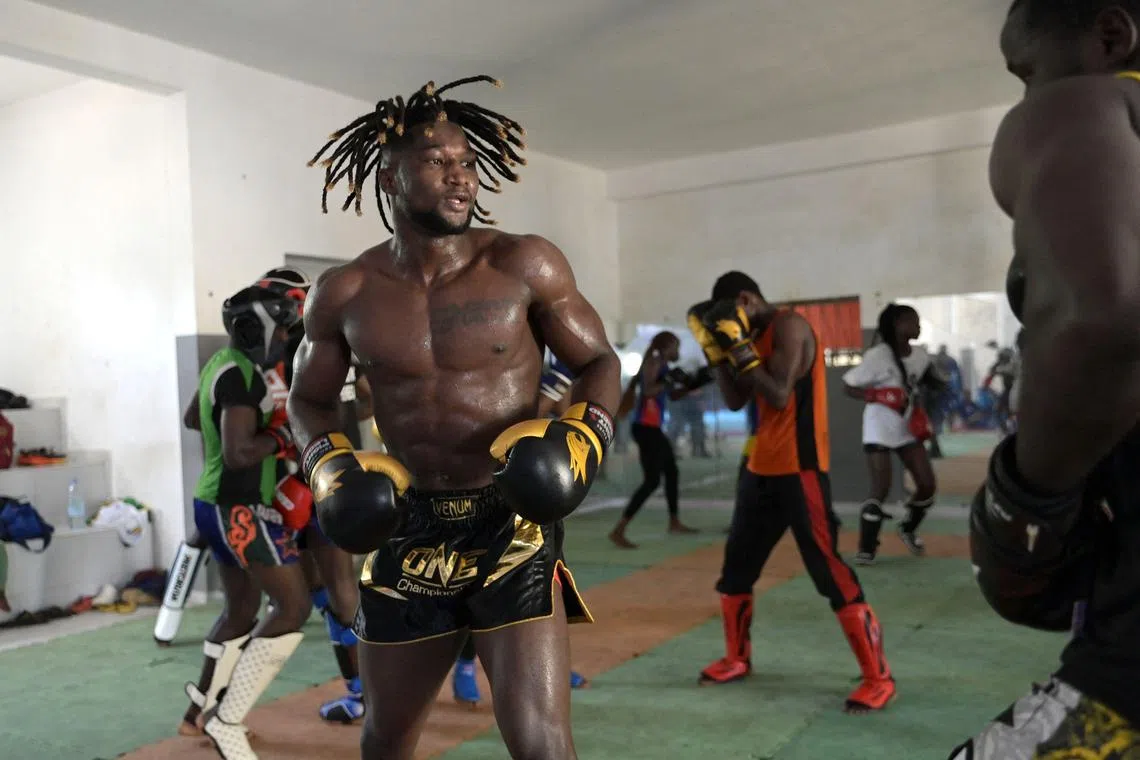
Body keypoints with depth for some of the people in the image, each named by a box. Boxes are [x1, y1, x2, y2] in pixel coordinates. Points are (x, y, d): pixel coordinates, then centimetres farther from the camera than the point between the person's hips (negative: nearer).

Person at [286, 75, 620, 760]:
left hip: (512, 526, -3)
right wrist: (330, 463, -5)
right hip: (408, 532, 3)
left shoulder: (524, 265, -7)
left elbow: (598, 360, 2)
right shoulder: (346, 294, -1)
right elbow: (310, 398, 14)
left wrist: (581, 434, -17)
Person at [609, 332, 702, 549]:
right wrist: (669, 381, -21)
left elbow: (672, 396, 26)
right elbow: (647, 391, -25)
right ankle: (618, 531, -15)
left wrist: (691, 384, 16)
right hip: (645, 427, -10)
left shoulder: (662, 365, 17)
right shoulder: (653, 363, -10)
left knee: (672, 471, 22)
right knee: (652, 480, -14)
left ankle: (674, 523, 37)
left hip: (652, 427, 10)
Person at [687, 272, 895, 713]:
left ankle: (878, 677, 0)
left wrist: (739, 347, -19)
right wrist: (716, 350, 5)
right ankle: (737, 659, 30)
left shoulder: (789, 328, -12)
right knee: (736, 566, 15)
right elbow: (735, 401, 13)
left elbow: (779, 396, -22)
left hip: (800, 469, -9)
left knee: (830, 572, -9)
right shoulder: (755, 337, 14)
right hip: (761, 468, 9)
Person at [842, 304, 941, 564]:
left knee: (928, 484, 4)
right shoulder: (878, 355, -19)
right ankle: (866, 549, 5)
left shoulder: (921, 355, -1)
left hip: (908, 428, 6)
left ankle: (908, 529, 31)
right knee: (880, 490, -10)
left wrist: (920, 413, 3)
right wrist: (878, 396, -27)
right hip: (880, 429, -6)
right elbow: (849, 386, -13)